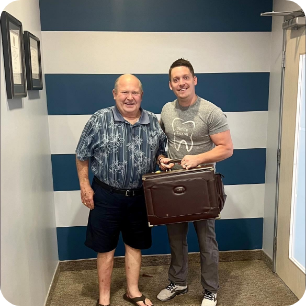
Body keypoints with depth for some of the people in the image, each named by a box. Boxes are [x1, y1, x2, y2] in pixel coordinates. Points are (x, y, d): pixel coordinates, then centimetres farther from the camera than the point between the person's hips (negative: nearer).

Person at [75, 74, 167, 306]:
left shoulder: (154, 122, 0)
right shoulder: (99, 119, -10)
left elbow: (161, 153, 12)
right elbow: (83, 155, -3)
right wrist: (85, 186, -6)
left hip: (140, 196, 3)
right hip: (106, 195, -3)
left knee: (135, 245, 17)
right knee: (106, 247, 10)